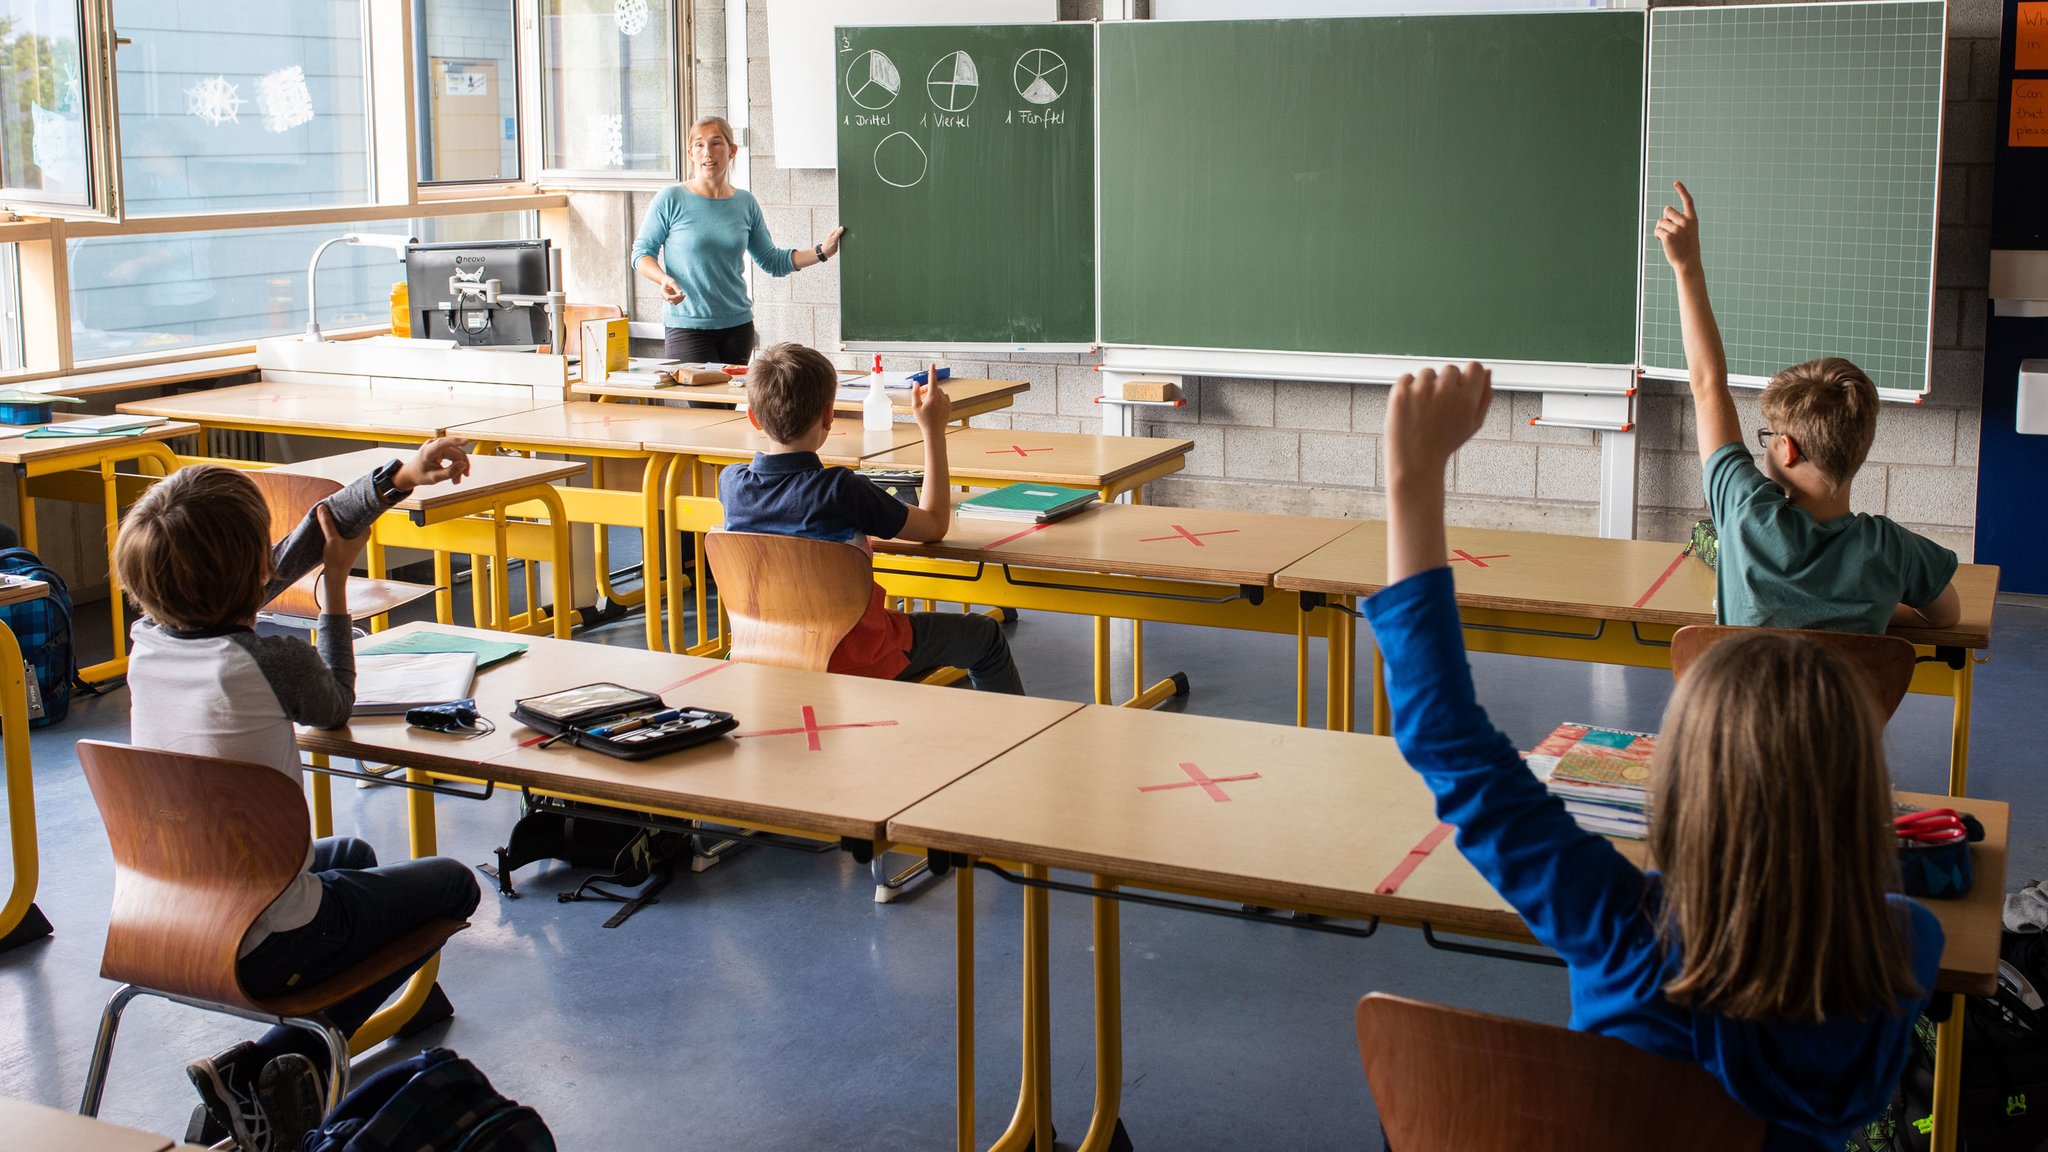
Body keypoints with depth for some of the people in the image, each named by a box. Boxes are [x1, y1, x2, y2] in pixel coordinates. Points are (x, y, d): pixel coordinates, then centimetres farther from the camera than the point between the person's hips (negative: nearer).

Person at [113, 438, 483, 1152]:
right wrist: (337, 583, 7)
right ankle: (273, 1064, 3)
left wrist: (394, 479, 8)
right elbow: (336, 706, 1)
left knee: (350, 854, 35)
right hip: (261, 951, -7)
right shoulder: (269, 663, -24)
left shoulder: (148, 642, -4)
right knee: (452, 884, 17)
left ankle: (262, 1074, 15)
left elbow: (290, 557, 6)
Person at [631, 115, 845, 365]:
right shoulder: (671, 199, -5)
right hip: (686, 326, -4)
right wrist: (663, 278, -20)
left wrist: (822, 251, 3)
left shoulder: (745, 203, 7)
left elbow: (773, 261, 13)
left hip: (737, 325, 4)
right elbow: (642, 253, 0)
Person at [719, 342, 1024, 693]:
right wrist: (933, 429, -7)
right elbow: (934, 525, -12)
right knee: (985, 635, 16)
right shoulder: (842, 490, -26)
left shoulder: (731, 484, -12)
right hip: (854, 661, -6)